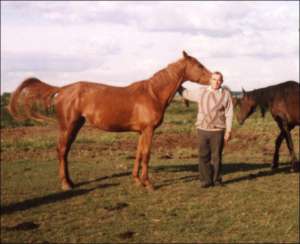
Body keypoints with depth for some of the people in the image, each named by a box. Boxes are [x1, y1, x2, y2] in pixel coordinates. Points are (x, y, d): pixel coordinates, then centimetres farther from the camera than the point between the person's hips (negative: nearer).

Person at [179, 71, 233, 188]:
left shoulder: (226, 94, -2)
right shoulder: (201, 91, 3)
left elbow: (229, 114, -2)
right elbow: (186, 93, 18)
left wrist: (228, 131, -4)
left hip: (218, 131, -2)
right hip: (203, 130, 2)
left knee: (216, 156, 6)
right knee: (204, 156, 4)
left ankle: (216, 180, 19)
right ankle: (206, 180, 13)